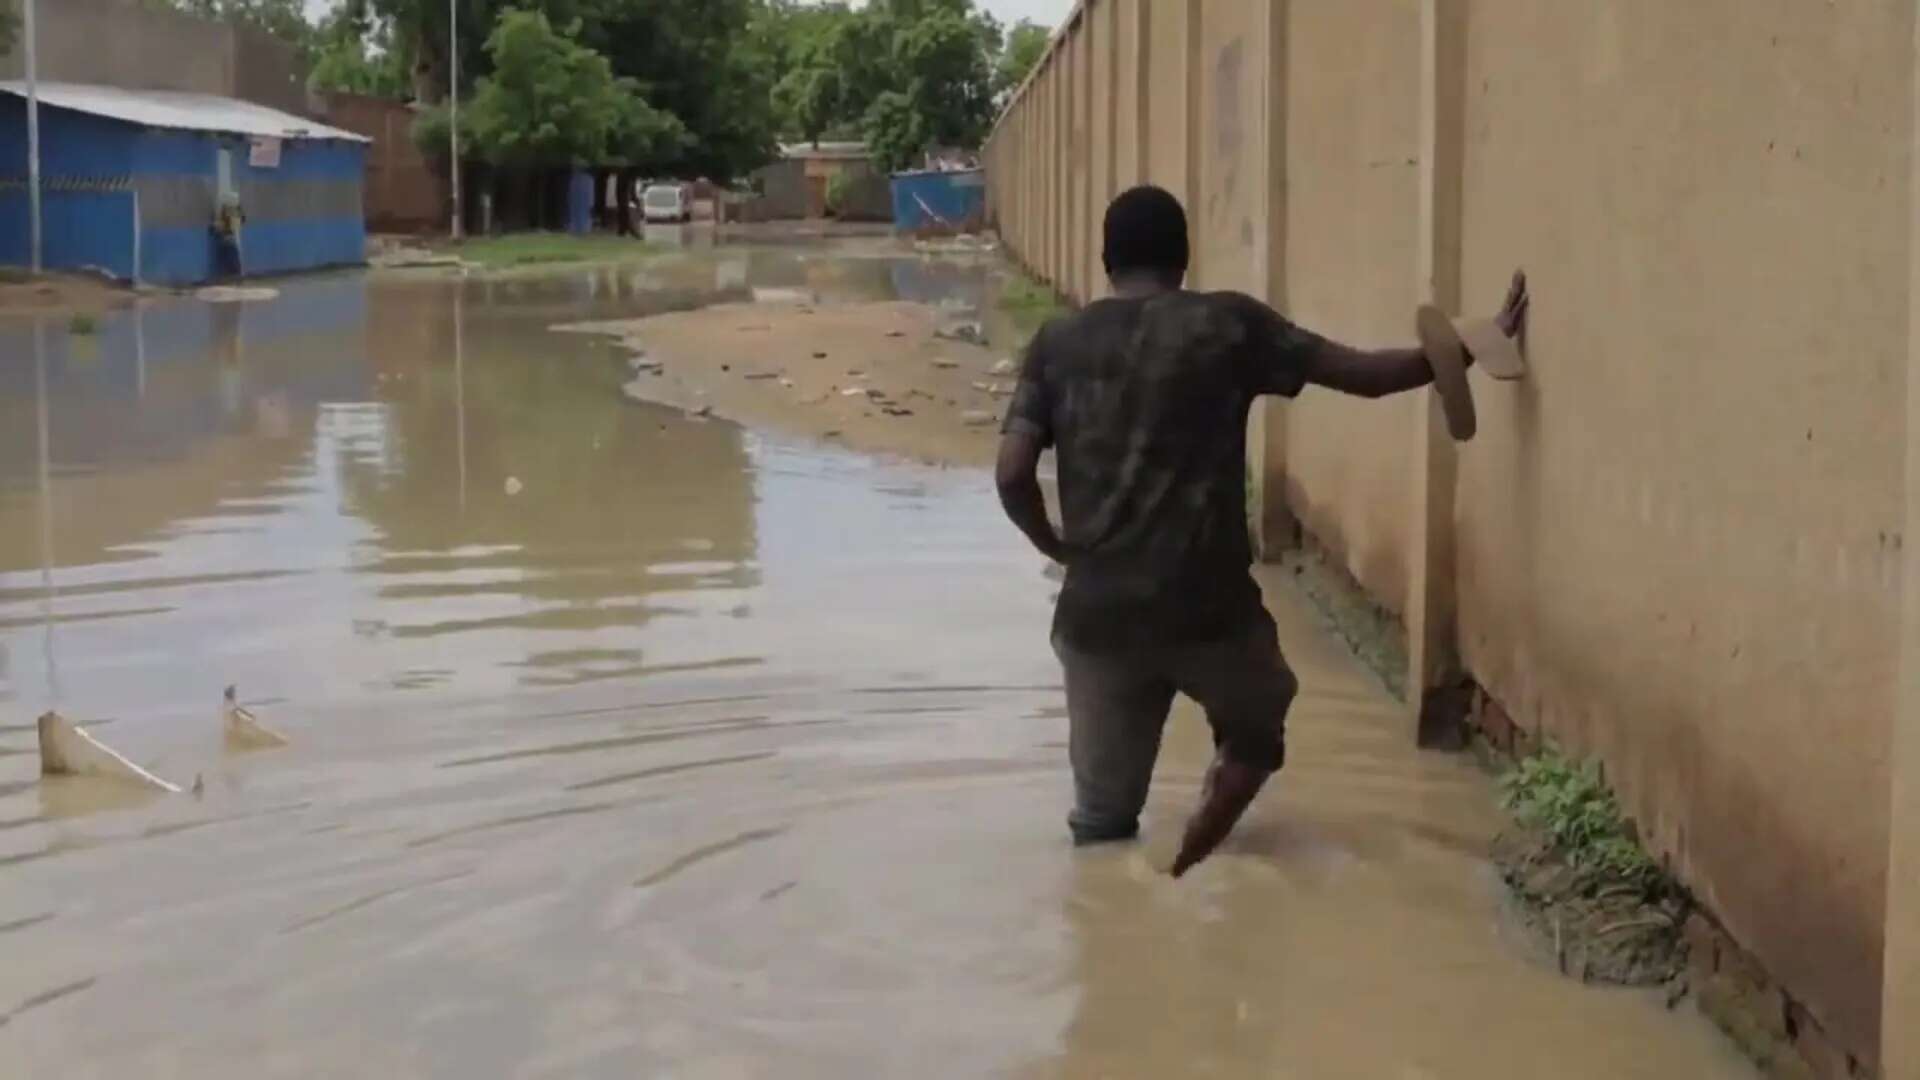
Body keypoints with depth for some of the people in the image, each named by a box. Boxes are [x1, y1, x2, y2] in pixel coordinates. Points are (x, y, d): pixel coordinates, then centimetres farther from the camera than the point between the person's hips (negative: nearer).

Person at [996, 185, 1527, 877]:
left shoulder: (1057, 344, 5)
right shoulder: (1228, 324, 1)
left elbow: (1012, 475, -5)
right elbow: (1367, 374, 2)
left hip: (1098, 613, 1)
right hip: (1209, 604, -1)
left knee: (1103, 820, 15)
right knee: (1254, 734, 27)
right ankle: (1175, 887, 10)